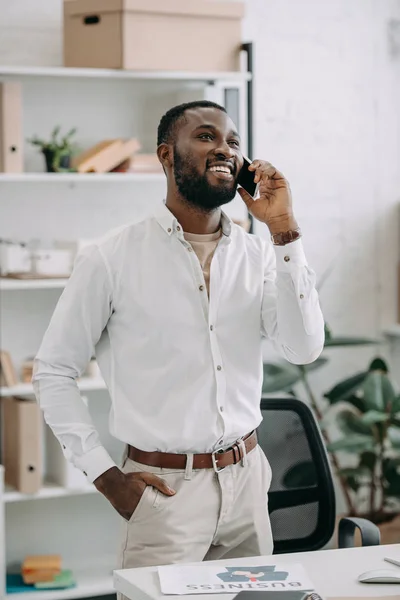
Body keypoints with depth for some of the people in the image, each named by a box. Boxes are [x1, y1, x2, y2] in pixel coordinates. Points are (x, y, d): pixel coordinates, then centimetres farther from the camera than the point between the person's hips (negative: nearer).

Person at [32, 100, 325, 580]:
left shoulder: (258, 254, 4)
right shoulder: (111, 259, -7)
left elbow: (304, 349, -9)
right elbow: (53, 371, -2)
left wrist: (283, 231, -12)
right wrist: (105, 475, -7)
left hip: (246, 478, 4)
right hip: (165, 487, -4)